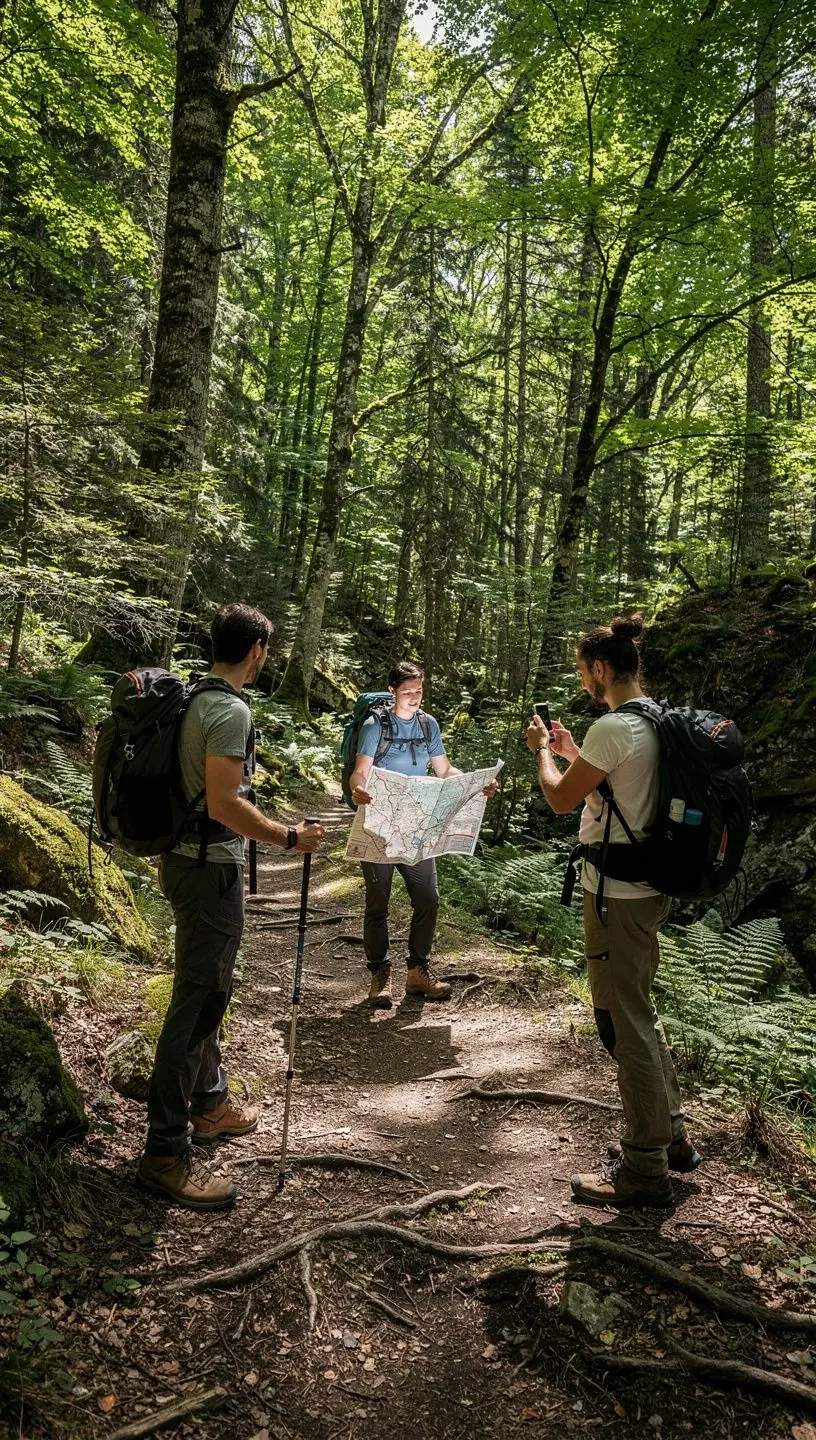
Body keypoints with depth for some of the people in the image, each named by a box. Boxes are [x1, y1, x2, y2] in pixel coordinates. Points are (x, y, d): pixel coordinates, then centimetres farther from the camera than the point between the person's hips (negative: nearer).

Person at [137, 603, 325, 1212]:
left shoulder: (194, 701, 9)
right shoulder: (232, 712, -20)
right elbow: (224, 804, -26)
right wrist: (290, 837, -16)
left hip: (187, 859, 10)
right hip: (210, 870, -10)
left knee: (208, 990, 21)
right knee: (197, 1001, -5)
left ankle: (209, 1103, 36)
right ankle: (166, 1151, 3)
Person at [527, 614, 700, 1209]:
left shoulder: (614, 728, -21)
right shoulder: (657, 722, 8)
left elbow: (561, 798, -12)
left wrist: (542, 749, 4)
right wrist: (572, 751, 19)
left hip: (618, 896, -10)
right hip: (649, 887, 10)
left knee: (625, 1025, 2)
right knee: (638, 1015, 23)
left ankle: (645, 1171, 17)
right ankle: (672, 1136, 36)